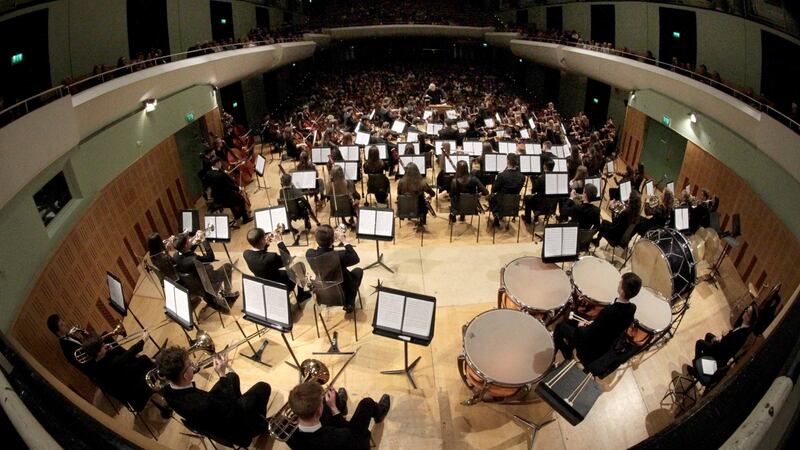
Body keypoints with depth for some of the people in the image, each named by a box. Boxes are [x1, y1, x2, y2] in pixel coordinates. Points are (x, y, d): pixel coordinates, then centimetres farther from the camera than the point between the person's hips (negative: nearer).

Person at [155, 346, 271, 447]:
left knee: (233, 377, 21)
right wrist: (223, 375, -23)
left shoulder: (167, 391, -23)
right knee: (263, 387, 7)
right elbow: (232, 406, -27)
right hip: (230, 430, -7)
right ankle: (258, 423, 32)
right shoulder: (203, 403, -46)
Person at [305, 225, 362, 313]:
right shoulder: (339, 256, -38)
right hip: (342, 291, -4)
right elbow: (356, 259, -15)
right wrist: (345, 241, -12)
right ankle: (349, 304, 26)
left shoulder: (309, 253, -25)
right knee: (358, 271, 23)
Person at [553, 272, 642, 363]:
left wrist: (582, 327, -5)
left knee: (560, 326, 15)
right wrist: (593, 323, 6)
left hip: (591, 350, -7)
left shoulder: (608, 312, -39)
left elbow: (587, 336, -26)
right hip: (608, 345, 7)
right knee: (570, 321, 25)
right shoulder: (632, 308, -16)